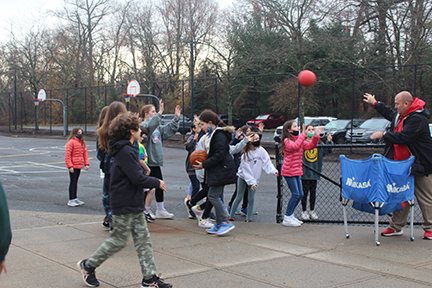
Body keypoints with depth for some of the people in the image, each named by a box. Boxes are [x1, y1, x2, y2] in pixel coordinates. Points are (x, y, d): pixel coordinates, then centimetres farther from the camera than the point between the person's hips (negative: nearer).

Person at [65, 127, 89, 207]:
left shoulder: (82, 142, 13)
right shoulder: (71, 142, -12)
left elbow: (85, 153, 15)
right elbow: (67, 155, -15)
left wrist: (86, 164, 5)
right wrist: (70, 166, -19)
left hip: (79, 166, 7)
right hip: (73, 166, -7)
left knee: (75, 182, 16)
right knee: (73, 182, -4)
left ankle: (75, 198, 25)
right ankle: (71, 200, 1)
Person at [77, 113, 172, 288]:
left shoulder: (127, 149, 13)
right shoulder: (125, 151, -19)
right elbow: (137, 178, -24)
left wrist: (152, 182, 4)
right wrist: (157, 183, -10)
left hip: (134, 204, 10)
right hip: (124, 206, -10)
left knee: (143, 238, 8)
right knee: (118, 240, 2)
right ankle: (88, 265, 19)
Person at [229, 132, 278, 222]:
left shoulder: (261, 150, -10)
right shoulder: (245, 153, -17)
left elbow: (267, 163, -6)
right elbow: (246, 169, -17)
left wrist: (274, 171, -23)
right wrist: (251, 182, -21)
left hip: (254, 178, 2)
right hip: (243, 177, -2)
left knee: (251, 198, 0)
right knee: (239, 197, 4)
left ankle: (249, 218, 11)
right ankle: (231, 216, 16)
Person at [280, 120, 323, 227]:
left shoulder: (299, 140, 15)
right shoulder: (287, 141, -12)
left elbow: (310, 146, 9)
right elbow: (295, 146, -32)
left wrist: (316, 135, -3)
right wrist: (303, 135, -31)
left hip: (296, 171, 9)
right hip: (289, 171, -9)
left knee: (300, 194, 11)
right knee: (295, 194, -10)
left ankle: (290, 215, 24)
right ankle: (287, 219, -1)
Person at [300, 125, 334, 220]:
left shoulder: (319, 144, 8)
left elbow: (329, 150, 8)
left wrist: (329, 142, -9)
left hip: (315, 172, 4)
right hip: (305, 172, -4)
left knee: (313, 192, 12)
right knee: (305, 192, 2)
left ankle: (312, 211, 23)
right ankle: (304, 211, 13)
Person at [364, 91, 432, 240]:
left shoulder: (418, 119, -20)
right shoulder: (400, 115, 9)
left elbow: (403, 137, -28)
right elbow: (389, 113, 33)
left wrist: (383, 135, -16)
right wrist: (374, 103, 41)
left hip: (419, 165, -9)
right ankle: (396, 227, 18)